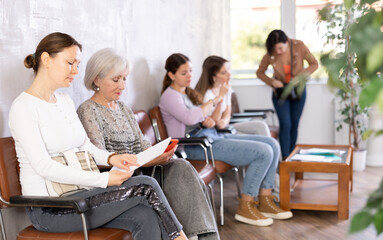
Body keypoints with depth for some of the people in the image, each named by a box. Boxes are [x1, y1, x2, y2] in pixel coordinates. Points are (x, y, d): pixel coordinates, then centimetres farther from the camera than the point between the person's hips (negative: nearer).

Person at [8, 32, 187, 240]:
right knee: (145, 186, -19)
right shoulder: (23, 107, -11)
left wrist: (110, 158, -5)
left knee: (146, 217, -21)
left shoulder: (65, 101, 15)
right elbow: (44, 166, -20)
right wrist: (103, 179, -24)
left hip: (77, 195, 7)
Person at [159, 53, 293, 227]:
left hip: (212, 136, 10)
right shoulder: (169, 96, -6)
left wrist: (206, 119, -1)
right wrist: (214, 101, -13)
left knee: (273, 145, 0)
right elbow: (189, 118, -24)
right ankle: (245, 208, -10)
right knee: (263, 152, -20)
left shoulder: (188, 92, 21)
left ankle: (265, 201, 4)